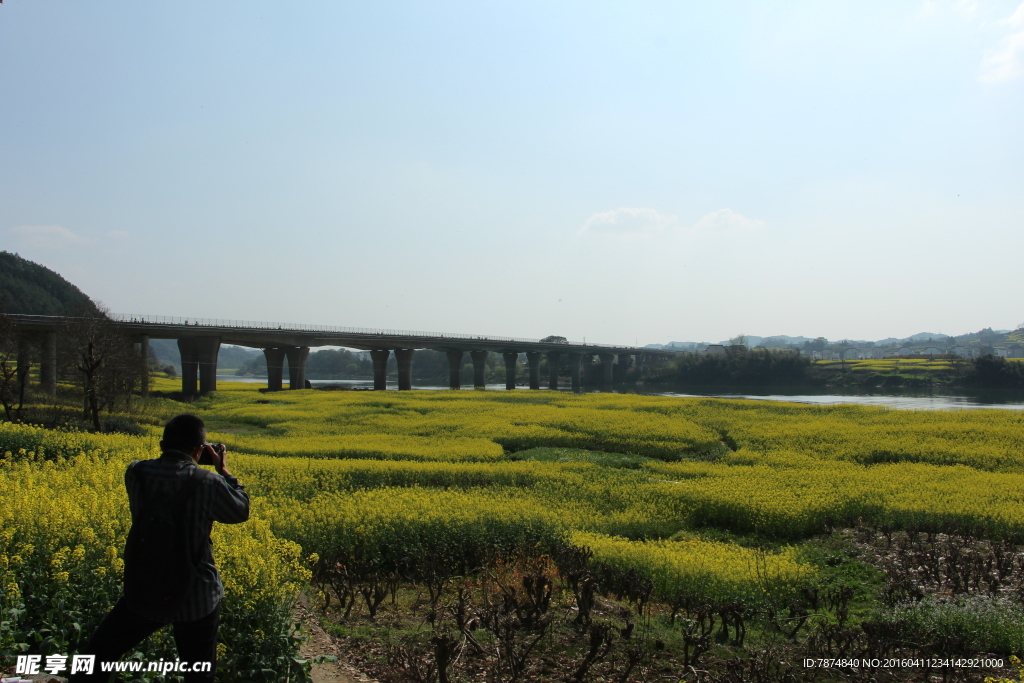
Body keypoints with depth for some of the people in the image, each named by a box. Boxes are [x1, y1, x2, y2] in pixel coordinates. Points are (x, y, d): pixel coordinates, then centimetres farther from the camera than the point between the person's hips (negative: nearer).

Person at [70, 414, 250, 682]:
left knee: (96, 659, 23)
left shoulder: (136, 473, -9)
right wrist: (223, 470, 11)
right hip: (197, 599, -2)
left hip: (143, 594, 2)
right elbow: (240, 512, 2)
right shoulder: (208, 483, -17)